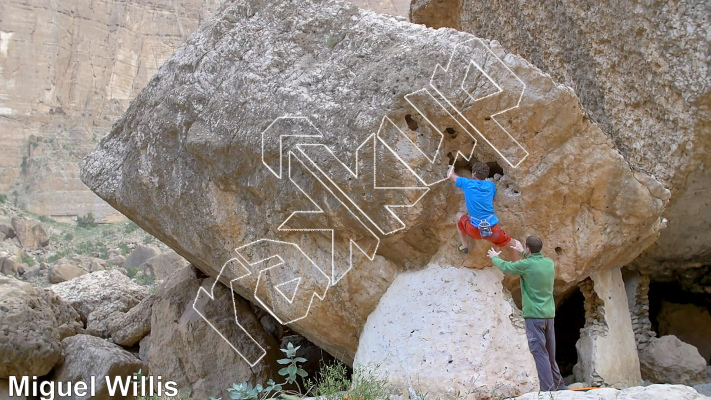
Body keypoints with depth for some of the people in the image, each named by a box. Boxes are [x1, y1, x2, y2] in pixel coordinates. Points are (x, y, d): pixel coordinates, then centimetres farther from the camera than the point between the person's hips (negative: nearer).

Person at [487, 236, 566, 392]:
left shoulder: (526, 265, -11)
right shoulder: (549, 262, 7)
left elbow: (505, 266, 7)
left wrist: (494, 257, 27)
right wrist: (522, 252, 43)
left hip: (534, 315, -7)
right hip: (549, 314, 7)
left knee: (540, 353, -9)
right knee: (550, 354, 15)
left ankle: (549, 391, -14)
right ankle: (560, 387, 19)